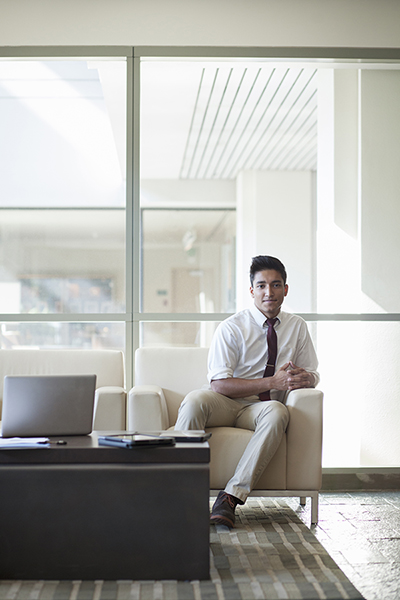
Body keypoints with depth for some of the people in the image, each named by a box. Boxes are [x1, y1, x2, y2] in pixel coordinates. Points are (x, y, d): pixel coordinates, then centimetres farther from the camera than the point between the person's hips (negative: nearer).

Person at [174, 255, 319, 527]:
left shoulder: (297, 326, 8)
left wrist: (304, 377, -15)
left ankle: (232, 496, -36)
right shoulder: (231, 328, -6)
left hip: (260, 408, 2)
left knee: (277, 412, -35)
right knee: (195, 400, -36)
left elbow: (313, 374, 12)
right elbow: (219, 384, -15)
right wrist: (273, 382, -21)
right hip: (225, 404, -2)